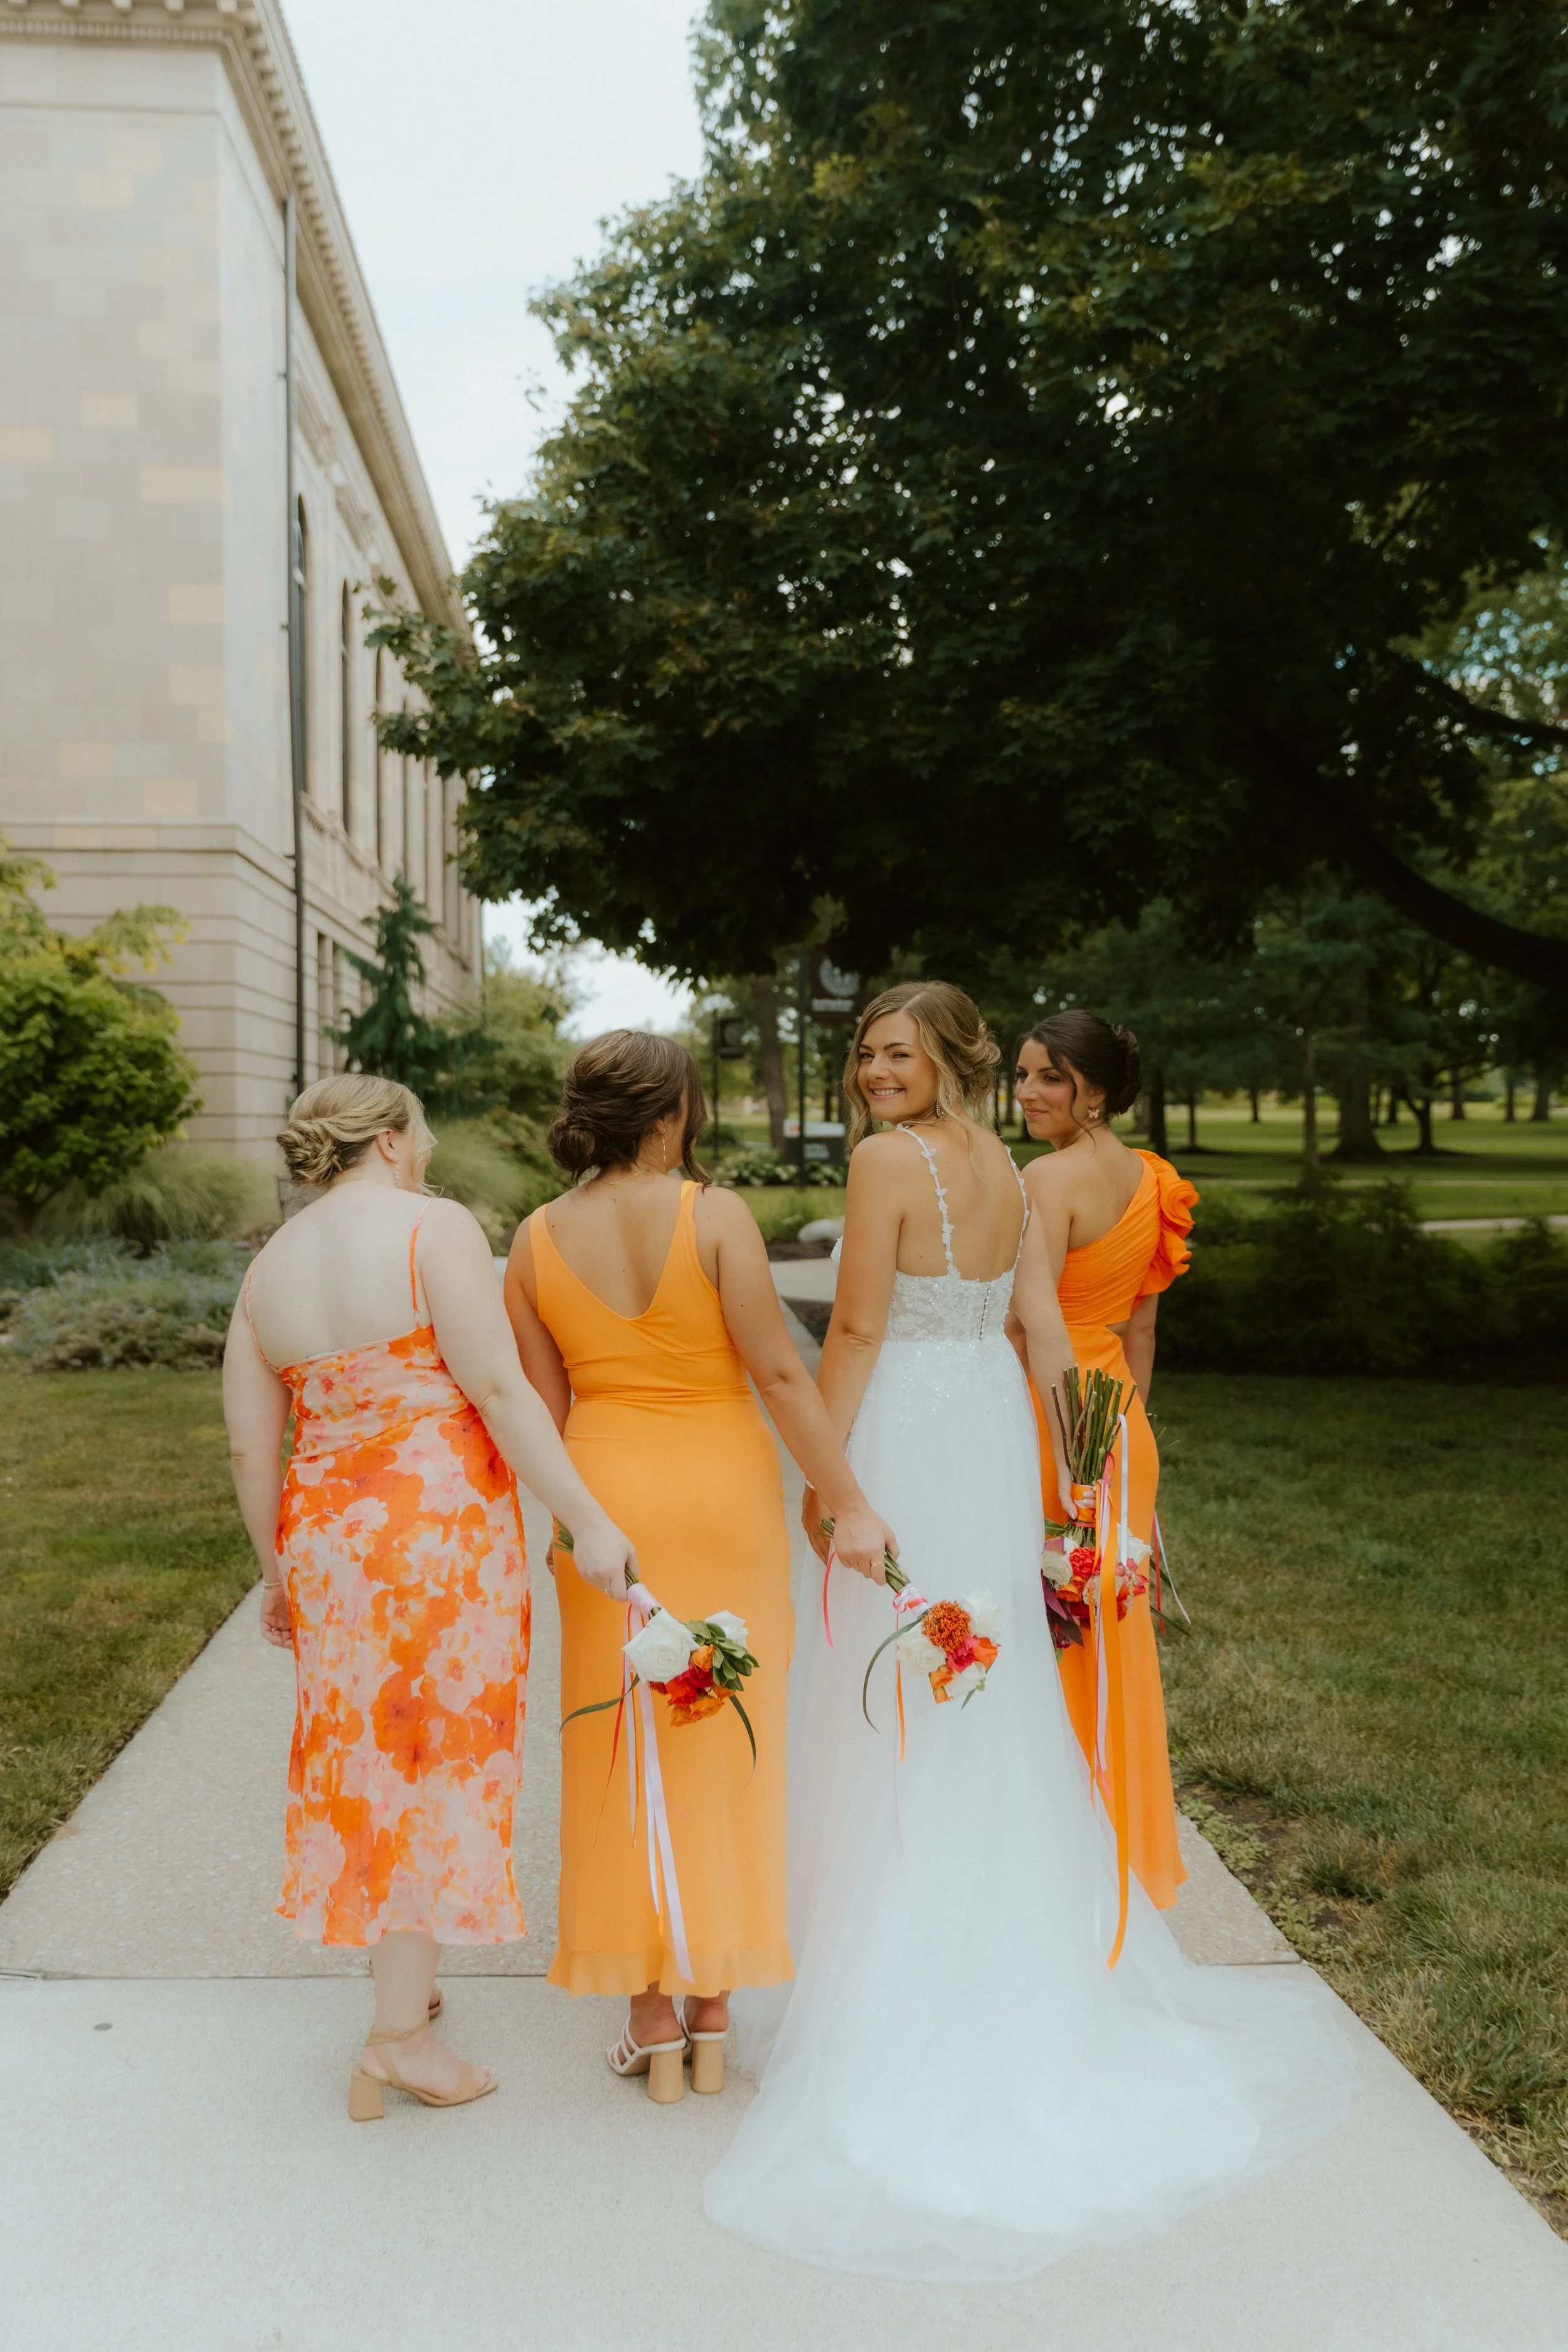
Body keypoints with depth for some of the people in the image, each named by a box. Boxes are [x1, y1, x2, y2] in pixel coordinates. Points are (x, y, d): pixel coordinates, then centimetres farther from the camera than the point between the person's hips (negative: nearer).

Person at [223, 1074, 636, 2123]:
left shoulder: (269, 1267, 9)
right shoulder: (434, 1227, -9)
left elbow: (251, 1446, 10)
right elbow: (497, 1387, -17)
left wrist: (279, 1573, 20)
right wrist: (588, 1522, -15)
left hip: (326, 1531, 7)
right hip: (439, 1525, -6)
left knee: (369, 1749, 19)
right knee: (435, 1753, 3)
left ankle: (403, 1969, 35)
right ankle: (401, 2033, 10)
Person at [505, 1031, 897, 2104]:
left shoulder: (539, 1239, -2)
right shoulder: (715, 1215, -12)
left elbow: (542, 1403, 3)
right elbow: (780, 1372, -14)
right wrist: (849, 1505, -9)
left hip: (607, 1493, 2)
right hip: (725, 1492, -2)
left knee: (626, 1751, 11)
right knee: (726, 1745, 11)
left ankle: (655, 2025, 19)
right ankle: (714, 2016, 21)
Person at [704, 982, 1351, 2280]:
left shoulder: (888, 1159, -15)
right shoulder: (1004, 1166, 8)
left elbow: (857, 1327, -16)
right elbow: (1048, 1331, 7)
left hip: (909, 1437, -8)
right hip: (995, 1427, 8)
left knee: (893, 1712, 2)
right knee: (996, 1709, 17)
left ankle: (898, 1995, 12)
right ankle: (1022, 1968, 31)